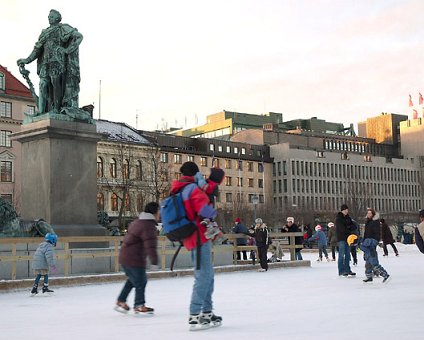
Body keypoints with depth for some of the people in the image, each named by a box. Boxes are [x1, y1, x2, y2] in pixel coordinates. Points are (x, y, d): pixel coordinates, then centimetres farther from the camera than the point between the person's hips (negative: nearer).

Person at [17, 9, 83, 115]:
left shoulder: (63, 28, 6)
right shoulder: (45, 32, 24)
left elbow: (79, 36, -5)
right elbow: (38, 50, 23)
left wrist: (68, 50, -12)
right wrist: (27, 60, 13)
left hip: (57, 60, -6)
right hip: (46, 62, 6)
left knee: (56, 83, -16)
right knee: (44, 85, -4)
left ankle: (57, 108, -20)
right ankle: (42, 111, -8)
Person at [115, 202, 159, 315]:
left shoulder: (137, 222, 13)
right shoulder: (149, 226, -19)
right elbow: (150, 245, -27)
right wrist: (154, 261, -29)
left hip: (124, 256, 10)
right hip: (134, 259, -10)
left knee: (132, 280, 23)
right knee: (141, 281, 3)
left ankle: (121, 301, 29)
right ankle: (139, 306, 12)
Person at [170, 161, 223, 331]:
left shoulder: (178, 191, 13)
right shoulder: (192, 188, -13)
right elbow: (205, 209, -24)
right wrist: (213, 213, -2)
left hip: (191, 238, 10)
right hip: (199, 237, -10)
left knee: (207, 275, 17)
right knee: (203, 276, -8)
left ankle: (207, 312, 24)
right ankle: (195, 316, -11)